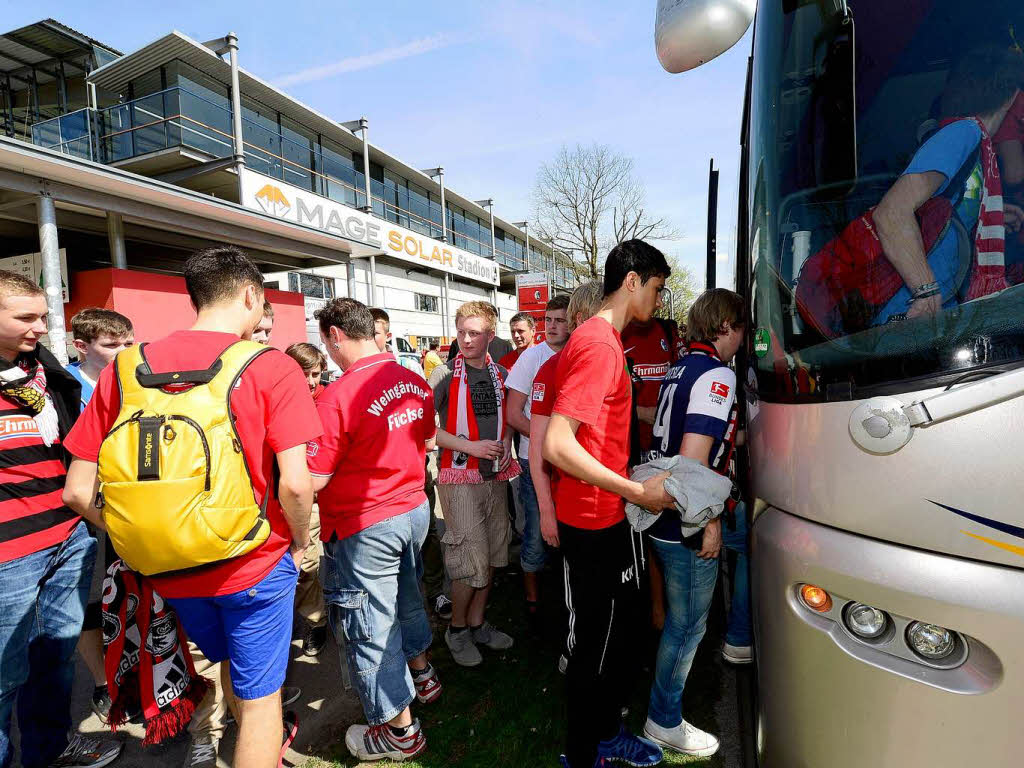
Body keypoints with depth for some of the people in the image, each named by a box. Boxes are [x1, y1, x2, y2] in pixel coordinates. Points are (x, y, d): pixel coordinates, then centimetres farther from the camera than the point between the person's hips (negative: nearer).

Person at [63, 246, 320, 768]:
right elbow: (293, 483, -22)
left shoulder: (125, 369, -4)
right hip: (254, 564, -5)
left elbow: (78, 491, -2)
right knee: (258, 697, 15)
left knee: (227, 663, 31)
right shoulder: (271, 366, -16)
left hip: (169, 569, 6)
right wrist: (299, 544, -4)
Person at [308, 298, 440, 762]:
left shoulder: (338, 396, -25)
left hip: (364, 528, -7)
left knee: (370, 628, 12)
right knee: (406, 596, 28)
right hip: (415, 509, 7)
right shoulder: (415, 382, -3)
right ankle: (421, 675, 51)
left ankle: (400, 730, 30)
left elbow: (313, 480, -22)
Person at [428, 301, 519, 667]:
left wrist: (506, 441, 3)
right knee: (471, 559, -1)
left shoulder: (501, 374, 5)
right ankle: (457, 629, 23)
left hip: (496, 476, 5)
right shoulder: (445, 374, -9)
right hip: (460, 478, -5)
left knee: (492, 556, 14)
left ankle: (477, 623, 33)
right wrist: (470, 446, -19)